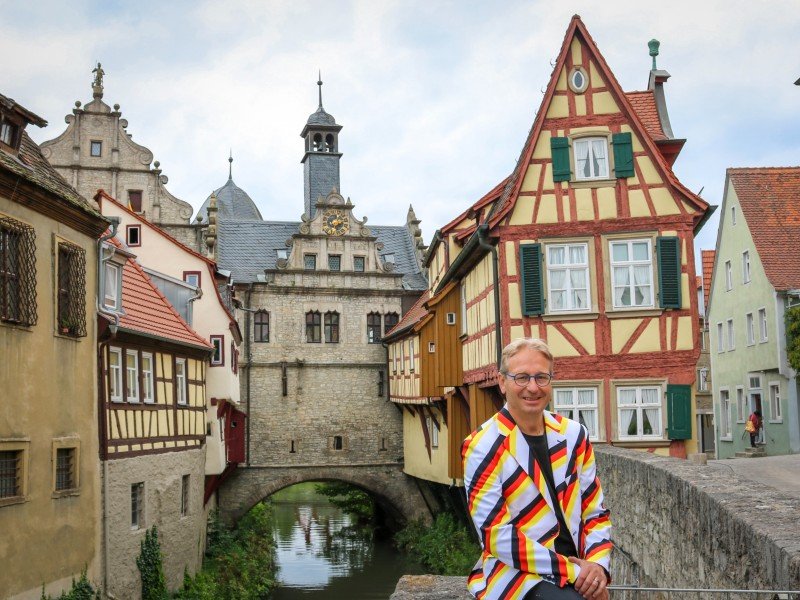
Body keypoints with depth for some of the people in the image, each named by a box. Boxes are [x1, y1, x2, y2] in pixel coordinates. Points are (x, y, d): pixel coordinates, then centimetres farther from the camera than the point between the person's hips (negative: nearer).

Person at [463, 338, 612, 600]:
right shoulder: (482, 448, -8)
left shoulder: (574, 435, 8)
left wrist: (597, 563, -5)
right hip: (516, 575, -5)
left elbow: (595, 511, 13)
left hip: (575, 571, 5)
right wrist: (569, 569, -14)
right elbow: (495, 535, -12)